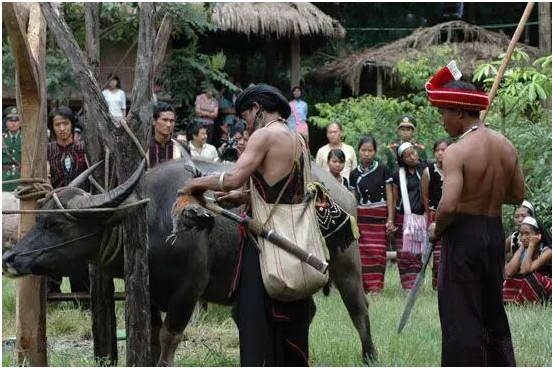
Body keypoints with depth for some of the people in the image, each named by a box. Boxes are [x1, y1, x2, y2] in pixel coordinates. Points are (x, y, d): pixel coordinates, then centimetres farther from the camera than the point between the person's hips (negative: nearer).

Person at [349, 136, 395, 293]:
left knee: (378, 251, -8)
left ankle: (376, 286, -8)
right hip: (362, 217, 2)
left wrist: (390, 219, -2)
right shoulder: (355, 174, 8)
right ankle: (365, 286, 1)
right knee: (363, 253, -4)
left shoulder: (383, 170, 2)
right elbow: (353, 199, 11)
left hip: (380, 216, -2)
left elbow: (389, 196, 3)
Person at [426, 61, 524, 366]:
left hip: (463, 234, -7)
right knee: (493, 309, 19)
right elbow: (518, 195, 13)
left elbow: (449, 206, -25)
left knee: (461, 315, -1)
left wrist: (436, 229, -7)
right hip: (495, 231, 7)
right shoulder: (506, 146, 5)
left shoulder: (457, 152, -17)